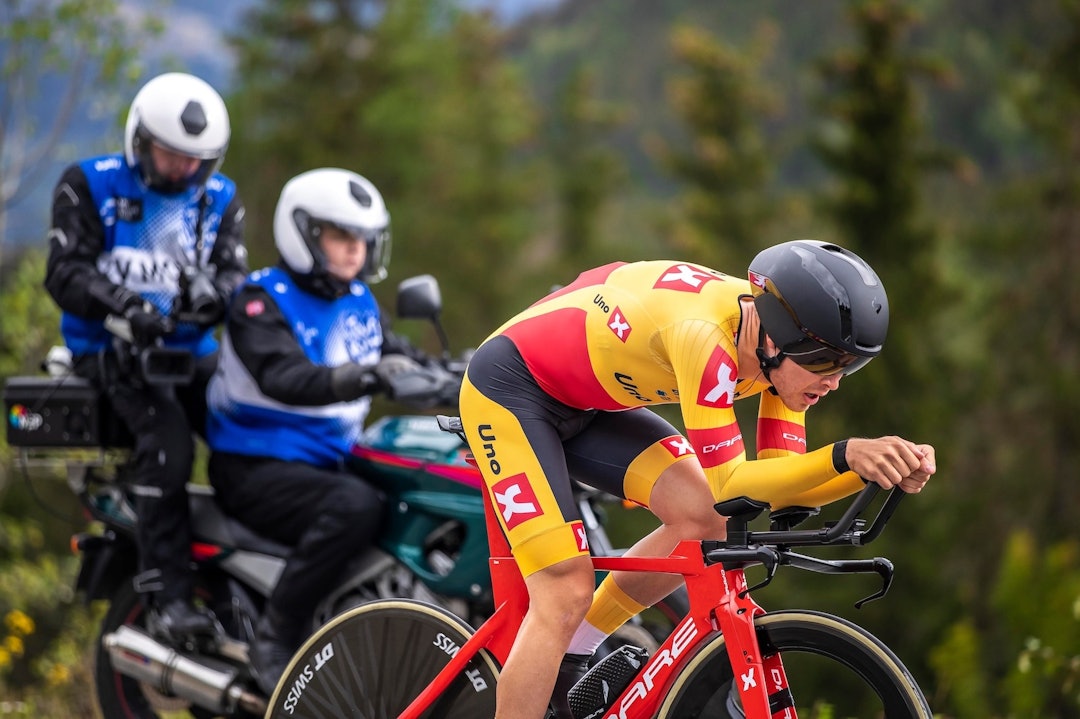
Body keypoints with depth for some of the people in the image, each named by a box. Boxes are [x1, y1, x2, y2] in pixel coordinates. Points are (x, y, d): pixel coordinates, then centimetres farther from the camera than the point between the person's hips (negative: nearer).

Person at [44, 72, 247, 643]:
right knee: (167, 436, -31)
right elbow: (66, 272, -11)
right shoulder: (88, 185, -1)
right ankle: (165, 596, -34)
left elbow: (233, 269, 1)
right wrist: (127, 307, -29)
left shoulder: (219, 198, 11)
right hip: (110, 346, -5)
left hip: (191, 346, 5)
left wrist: (215, 292, -25)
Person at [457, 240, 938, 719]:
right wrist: (844, 455, -46)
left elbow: (780, 488, -9)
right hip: (510, 387, -8)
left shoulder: (782, 344, -11)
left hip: (585, 403, 8)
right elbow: (729, 484, -35)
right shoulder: (704, 335, -35)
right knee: (568, 593, -17)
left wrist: (878, 469, -25)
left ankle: (568, 663, 7)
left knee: (704, 520, -8)